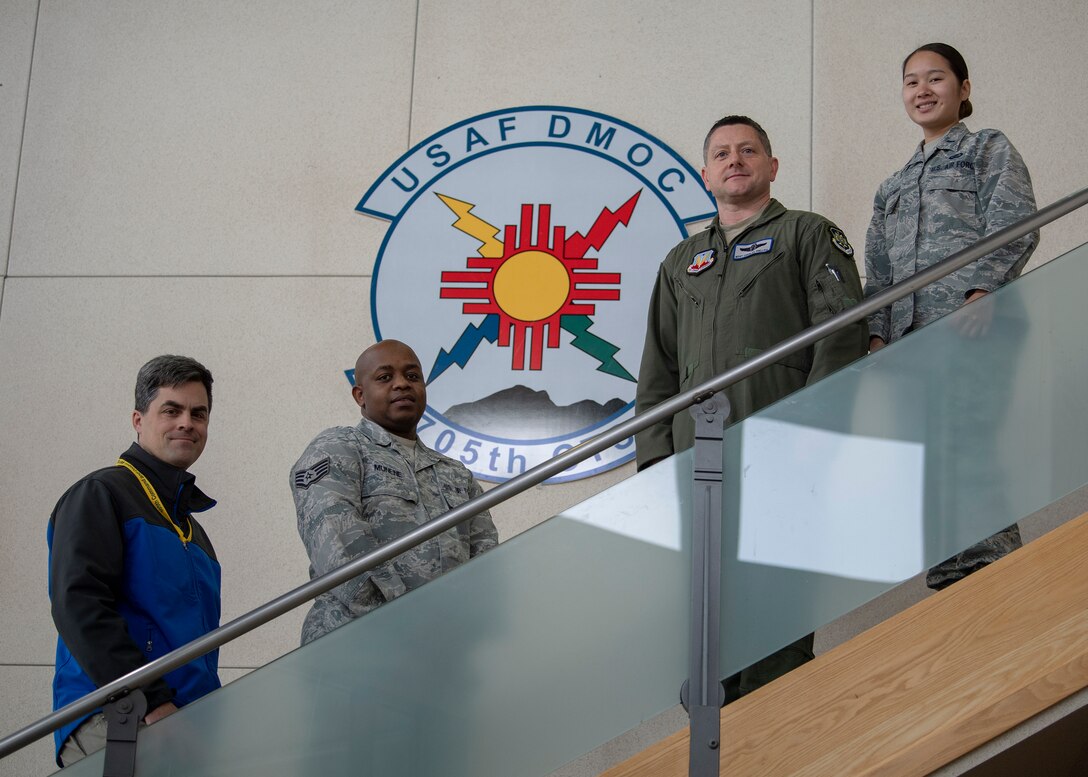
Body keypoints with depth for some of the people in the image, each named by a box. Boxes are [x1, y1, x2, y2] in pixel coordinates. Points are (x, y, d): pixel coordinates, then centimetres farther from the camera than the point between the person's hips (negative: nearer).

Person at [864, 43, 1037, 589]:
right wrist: (878, 338, 5)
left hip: (975, 334, -6)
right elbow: (879, 275, 22)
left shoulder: (989, 149, 11)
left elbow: (1014, 226, -5)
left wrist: (980, 293, -21)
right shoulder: (893, 188, 27)